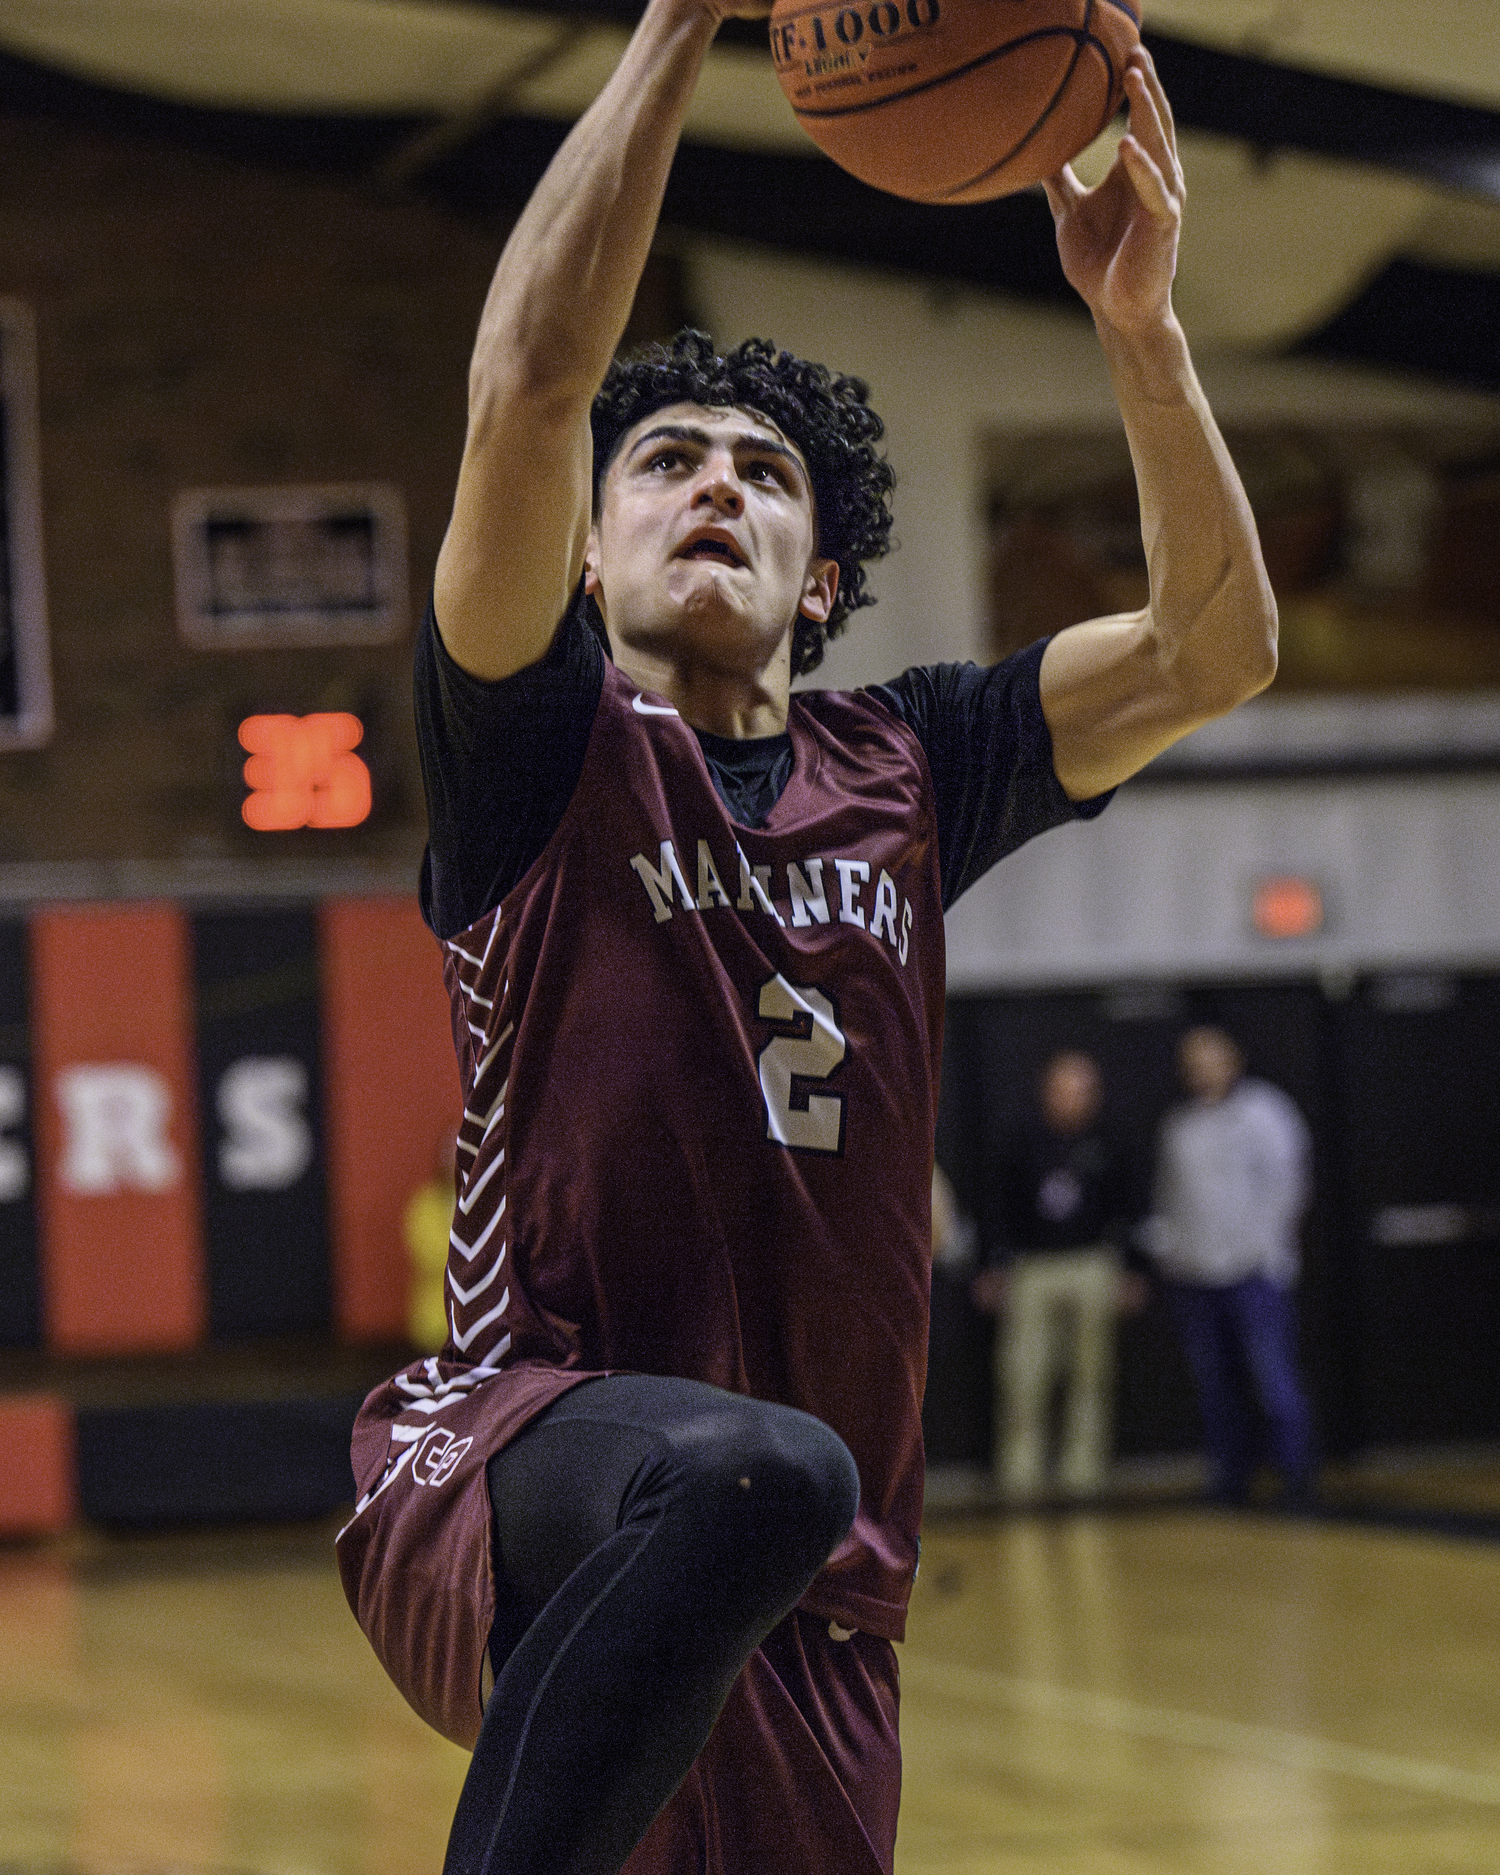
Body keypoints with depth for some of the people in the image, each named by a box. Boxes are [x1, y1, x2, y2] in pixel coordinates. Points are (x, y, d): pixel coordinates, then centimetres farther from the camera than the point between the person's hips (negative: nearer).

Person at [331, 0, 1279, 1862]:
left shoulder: (900, 775, 16)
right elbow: (530, 381, -14)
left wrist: (1137, 325, -5)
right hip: (515, 1482, -6)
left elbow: (1217, 647, 7)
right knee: (755, 1472, -39)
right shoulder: (547, 751, 2)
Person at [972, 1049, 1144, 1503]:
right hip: (1030, 1269, -1)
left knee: (1090, 1375, 1)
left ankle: (1082, 1470, 7)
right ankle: (1020, 1472, 0)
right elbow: (1000, 1207, 8)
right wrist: (995, 1268, 5)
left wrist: (1122, 1270, 7)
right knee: (1022, 1378, -6)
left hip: (1091, 1267, 1)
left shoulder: (1102, 1147, 5)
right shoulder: (1021, 1142, 2)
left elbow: (1120, 1210, 12)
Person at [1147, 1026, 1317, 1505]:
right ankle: (1231, 1474, 12)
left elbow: (1285, 1182, -2)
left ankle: (1296, 1470, -6)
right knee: (1215, 1383, 6)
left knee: (1272, 1372, -11)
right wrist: (1165, 1244, 10)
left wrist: (1263, 1242, -7)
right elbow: (1167, 1196, 24)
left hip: (1253, 1272, -5)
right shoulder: (1177, 1125, 16)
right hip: (1192, 1275, 5)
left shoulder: (1263, 1111, 1)